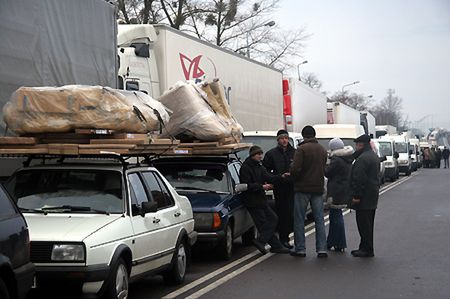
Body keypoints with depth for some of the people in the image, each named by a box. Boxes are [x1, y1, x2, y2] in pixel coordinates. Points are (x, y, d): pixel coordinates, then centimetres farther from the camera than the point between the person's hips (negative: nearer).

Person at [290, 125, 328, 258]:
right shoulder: (323, 150, 9)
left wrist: (295, 178, 1)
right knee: (319, 219, 8)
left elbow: (295, 169, -18)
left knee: (299, 220, 4)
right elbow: (324, 169, 13)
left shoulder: (302, 149, -12)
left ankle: (300, 248, 5)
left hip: (303, 188, -5)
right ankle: (322, 249, 4)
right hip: (318, 188, 5)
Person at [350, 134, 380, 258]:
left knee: (363, 223, -6)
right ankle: (365, 247, 22)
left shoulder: (362, 159, -18)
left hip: (364, 197, -11)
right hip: (373, 196, 11)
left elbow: (359, 179, -22)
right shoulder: (374, 156, 16)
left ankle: (367, 249, -4)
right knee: (368, 223, 15)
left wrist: (356, 196, -20)